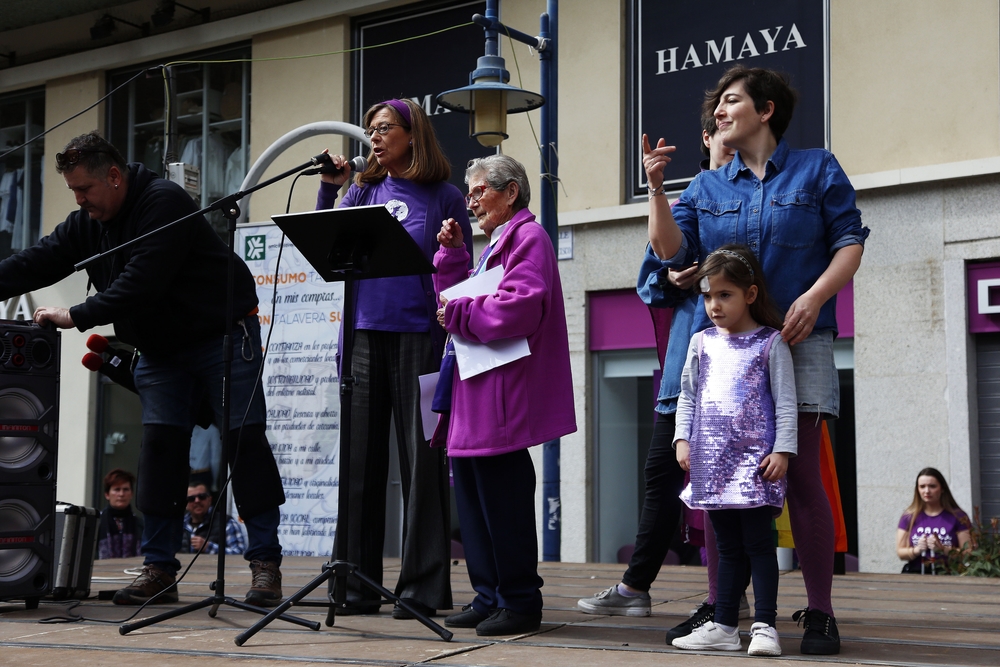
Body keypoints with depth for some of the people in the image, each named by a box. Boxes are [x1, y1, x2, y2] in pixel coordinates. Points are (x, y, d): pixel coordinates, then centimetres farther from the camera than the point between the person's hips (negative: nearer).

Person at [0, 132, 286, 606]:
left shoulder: (163, 202, -21)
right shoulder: (87, 223, 3)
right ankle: (158, 569, 3)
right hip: (159, 347, 7)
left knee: (243, 442, -7)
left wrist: (78, 316, -29)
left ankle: (265, 563, -4)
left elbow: (142, 281, -30)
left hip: (223, 336, -7)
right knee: (159, 446, 0)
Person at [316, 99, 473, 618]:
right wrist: (329, 188, 2)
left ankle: (423, 588, 3)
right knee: (361, 458, 4)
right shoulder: (363, 191, 15)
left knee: (421, 458, -2)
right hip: (364, 335, 4)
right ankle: (356, 586, 11)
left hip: (419, 336, -4)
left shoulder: (443, 197, 5)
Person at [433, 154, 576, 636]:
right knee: (470, 487, 10)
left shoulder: (527, 237, -7)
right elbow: (456, 303, 23)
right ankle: (489, 597, 18)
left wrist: (458, 315, -11)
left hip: (505, 392, -10)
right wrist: (451, 254, 12)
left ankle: (520, 602, 3)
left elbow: (520, 308, -21)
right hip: (476, 395, 10)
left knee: (502, 494, -6)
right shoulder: (496, 244, 24)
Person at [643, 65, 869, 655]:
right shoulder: (707, 187, 17)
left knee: (802, 478, -6)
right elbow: (671, 250, 5)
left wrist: (813, 298, -12)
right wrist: (656, 188, -7)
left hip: (797, 343, -3)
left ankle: (820, 615, 1)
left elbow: (850, 242, 3)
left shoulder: (818, 169, 10)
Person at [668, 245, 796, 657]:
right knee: (727, 546, 10)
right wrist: (682, 440, 5)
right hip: (712, 460, 4)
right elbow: (687, 396, 16)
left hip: (755, 457, -4)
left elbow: (785, 402, -3)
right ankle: (723, 626, 14)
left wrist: (782, 451, -10)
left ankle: (764, 625, -1)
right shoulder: (701, 343, 11)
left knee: (758, 542, -4)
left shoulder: (770, 343, -1)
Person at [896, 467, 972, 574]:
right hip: (916, 575, 2)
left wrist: (943, 549, -12)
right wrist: (917, 550, -8)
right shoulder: (908, 517, 10)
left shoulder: (957, 516, 4)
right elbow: (900, 552, 10)